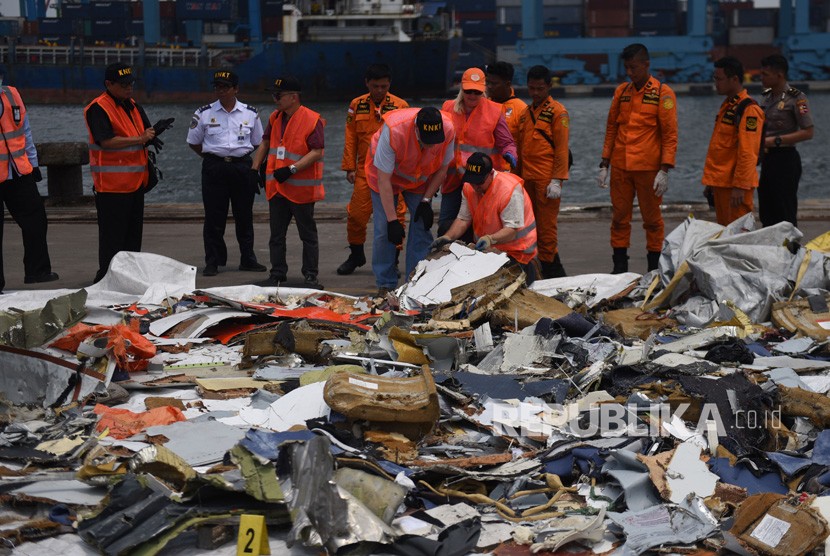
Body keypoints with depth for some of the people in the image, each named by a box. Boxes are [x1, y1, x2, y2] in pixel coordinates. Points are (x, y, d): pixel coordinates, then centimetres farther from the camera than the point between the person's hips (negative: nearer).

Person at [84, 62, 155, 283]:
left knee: (133, 233, 12)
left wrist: (152, 134, -5)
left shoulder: (133, 107, 17)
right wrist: (139, 140, -22)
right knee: (112, 235, -7)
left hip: (135, 180, 8)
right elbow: (106, 141, -20)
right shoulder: (98, 109, -10)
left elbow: (145, 134, 19)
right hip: (112, 183, -8)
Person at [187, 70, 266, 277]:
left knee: (245, 215, 7)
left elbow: (257, 142, 16)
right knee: (214, 217, -1)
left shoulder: (250, 113, 6)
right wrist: (212, 155, 6)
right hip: (214, 168, -1)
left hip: (243, 166, 1)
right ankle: (212, 262, 5)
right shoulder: (204, 113, 3)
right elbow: (194, 142, 11)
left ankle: (247, 259, 17)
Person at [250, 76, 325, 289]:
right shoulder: (275, 118, 10)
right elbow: (265, 144, 21)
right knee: (276, 235, 9)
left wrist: (291, 169, -24)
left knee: (308, 235, 3)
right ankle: (277, 274, 16)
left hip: (302, 189, -7)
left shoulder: (312, 120, -13)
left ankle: (310, 276, 8)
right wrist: (254, 169, 11)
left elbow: (317, 152, -18)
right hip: (276, 187, 7)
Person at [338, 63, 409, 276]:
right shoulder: (357, 106, 6)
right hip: (365, 170, 2)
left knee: (395, 216, 1)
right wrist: (349, 167, 5)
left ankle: (392, 260, 13)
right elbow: (350, 139, 9)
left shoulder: (401, 106, 0)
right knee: (356, 214, 3)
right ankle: (356, 255, 24)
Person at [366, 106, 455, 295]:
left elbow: (442, 169, -8)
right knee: (384, 230, -9)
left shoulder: (448, 130, -29)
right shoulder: (393, 131, -40)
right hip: (386, 175, -3)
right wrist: (392, 220, -31)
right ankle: (385, 286, 2)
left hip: (420, 180, 3)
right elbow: (384, 179, -31)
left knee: (422, 228, -6)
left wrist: (426, 201, -14)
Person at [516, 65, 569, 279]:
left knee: (546, 226, -6)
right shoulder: (525, 113, 18)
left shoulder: (557, 112, -4)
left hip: (546, 178, -8)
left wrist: (557, 180, -15)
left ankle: (549, 268, -1)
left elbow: (561, 149, -10)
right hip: (527, 178, 8)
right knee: (531, 225, 9)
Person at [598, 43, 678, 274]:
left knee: (652, 218, 4)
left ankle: (655, 268, 12)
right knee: (619, 217, 6)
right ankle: (619, 267, 14)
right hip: (620, 167, 4)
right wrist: (604, 164, 9)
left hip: (648, 168, -4)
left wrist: (664, 170, -14)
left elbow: (670, 133, -7)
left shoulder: (662, 93, -5)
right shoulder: (621, 91, 10)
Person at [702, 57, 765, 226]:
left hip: (735, 184, -10)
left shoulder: (749, 109, -14)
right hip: (721, 182, 10)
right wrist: (710, 181, 21)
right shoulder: (727, 106, 17)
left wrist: (739, 186, -22)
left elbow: (748, 152, -20)